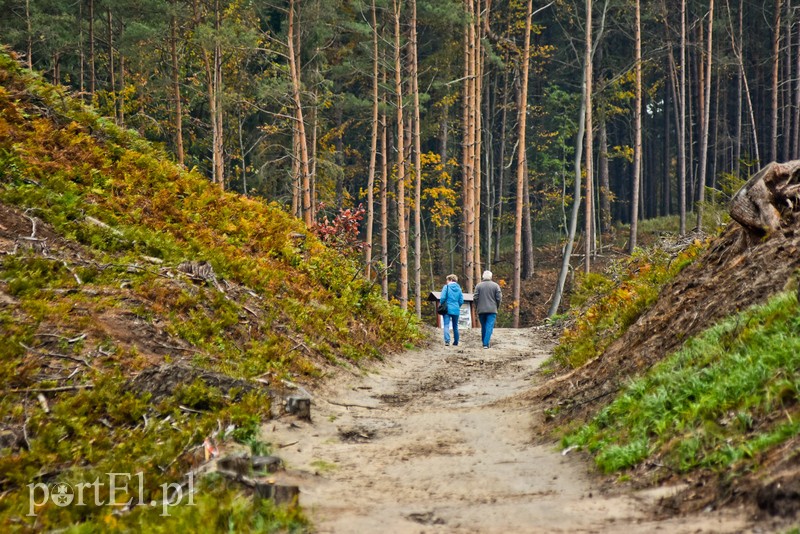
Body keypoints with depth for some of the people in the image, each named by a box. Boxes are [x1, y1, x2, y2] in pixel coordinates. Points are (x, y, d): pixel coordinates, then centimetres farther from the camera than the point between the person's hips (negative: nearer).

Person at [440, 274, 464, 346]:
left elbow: (442, 298, -11)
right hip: (456, 310, 4)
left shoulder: (446, 287, -5)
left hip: (447, 309, -4)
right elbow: (461, 300, 5)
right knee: (455, 326, 15)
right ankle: (456, 341, 20)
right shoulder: (459, 288, 6)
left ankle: (447, 340, -24)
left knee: (446, 325, -7)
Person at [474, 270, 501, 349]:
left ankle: (484, 343, 18)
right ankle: (486, 343, -16)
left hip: (481, 310, 2)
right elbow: (499, 298, -4)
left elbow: (475, 298, -1)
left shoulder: (478, 286, 2)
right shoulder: (495, 286, -1)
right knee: (489, 326, -5)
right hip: (492, 310, -2)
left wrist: (477, 307, 12)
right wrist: (497, 306, 11)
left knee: (483, 327, 13)